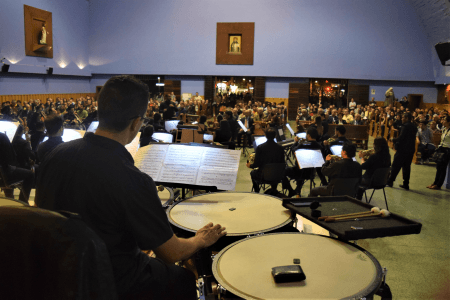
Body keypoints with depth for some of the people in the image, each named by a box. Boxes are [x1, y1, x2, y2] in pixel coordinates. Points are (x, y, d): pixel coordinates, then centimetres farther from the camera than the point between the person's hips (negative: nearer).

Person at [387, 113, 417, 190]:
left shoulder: (405, 126, -13)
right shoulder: (414, 127, 12)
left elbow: (401, 137, -19)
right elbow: (412, 138, 15)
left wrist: (394, 140, -4)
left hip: (403, 149, -7)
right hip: (411, 149, 7)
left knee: (396, 166, 1)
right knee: (407, 166, 11)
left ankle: (390, 181, 5)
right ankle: (406, 184, 13)